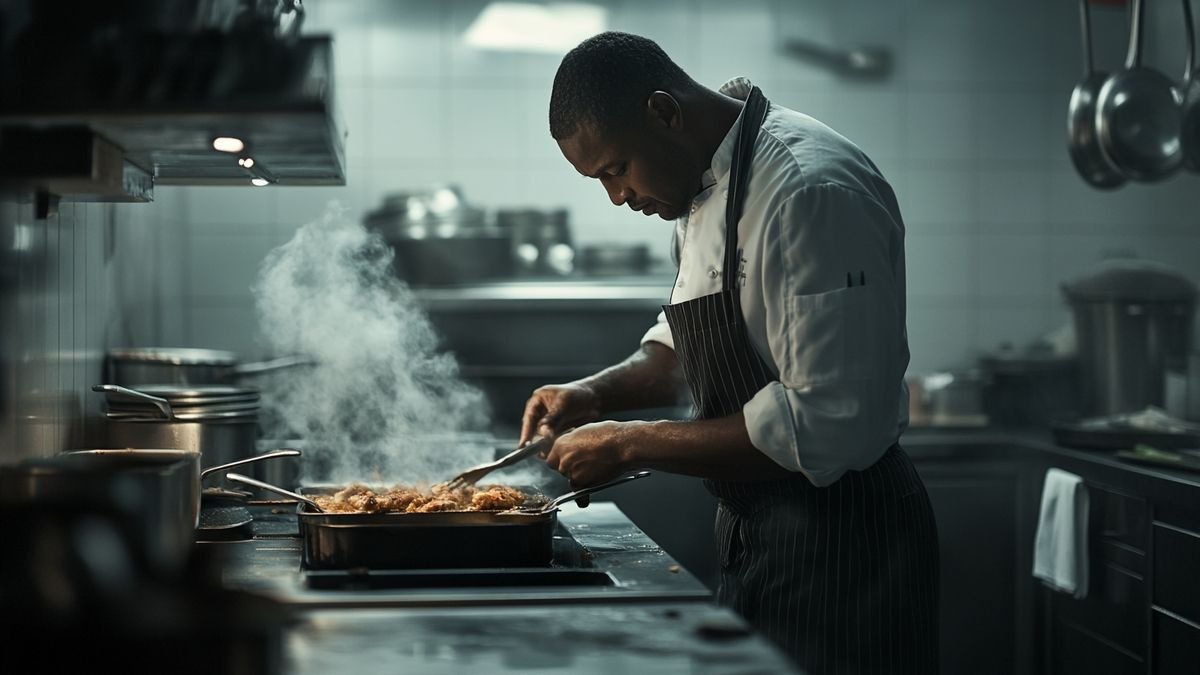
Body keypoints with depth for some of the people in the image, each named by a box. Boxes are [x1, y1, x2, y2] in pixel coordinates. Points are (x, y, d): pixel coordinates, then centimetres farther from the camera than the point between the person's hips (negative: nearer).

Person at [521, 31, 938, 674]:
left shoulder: (812, 191, -24)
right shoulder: (704, 182, 7)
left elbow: (827, 426, -28)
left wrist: (630, 445, -23)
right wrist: (598, 393, 3)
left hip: (837, 546, -9)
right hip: (753, 533, 9)